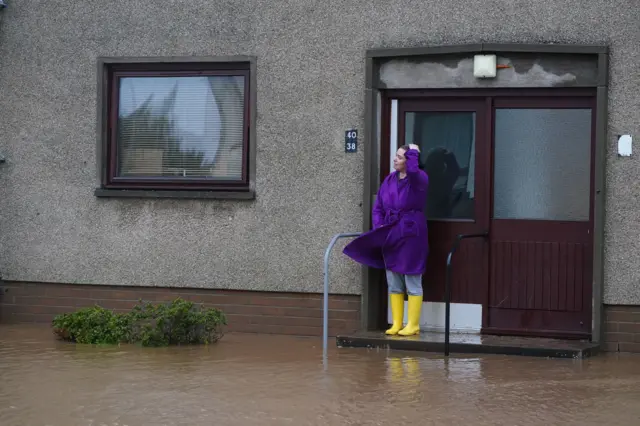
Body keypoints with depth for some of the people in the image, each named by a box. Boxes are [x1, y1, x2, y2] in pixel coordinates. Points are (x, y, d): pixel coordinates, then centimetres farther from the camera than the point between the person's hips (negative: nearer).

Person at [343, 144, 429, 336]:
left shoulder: (419, 179, -10)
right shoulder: (389, 180, 8)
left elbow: (412, 172, -37)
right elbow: (378, 208, 11)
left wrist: (414, 152, -21)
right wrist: (378, 228, -3)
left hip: (411, 234, -6)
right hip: (391, 235, 6)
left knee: (413, 284, 1)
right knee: (394, 284, 10)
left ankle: (413, 325, 8)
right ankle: (396, 324, 18)